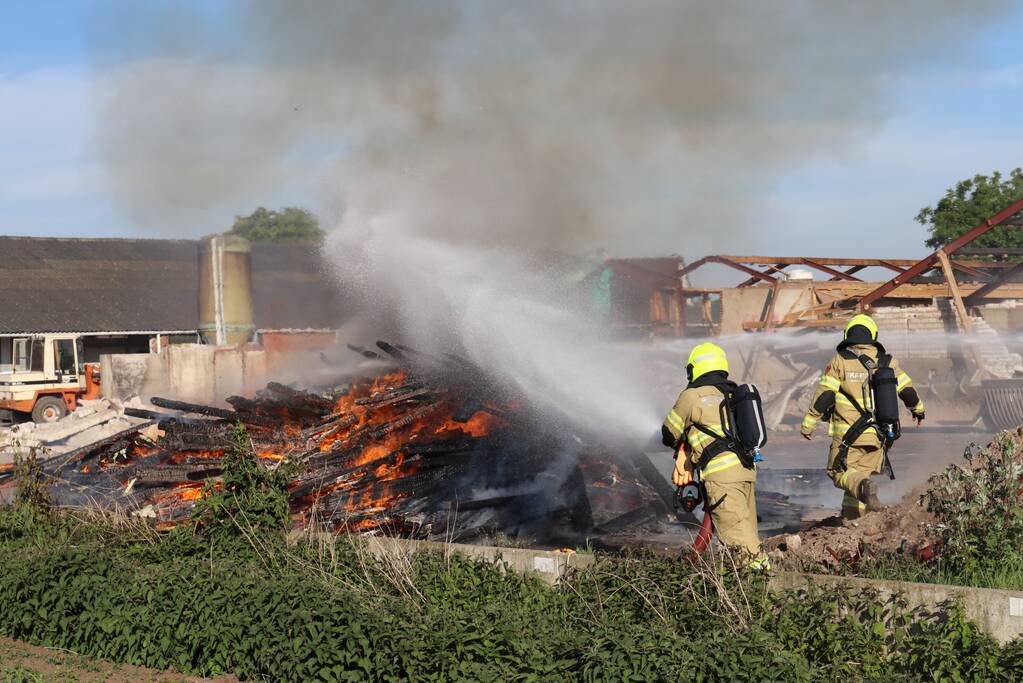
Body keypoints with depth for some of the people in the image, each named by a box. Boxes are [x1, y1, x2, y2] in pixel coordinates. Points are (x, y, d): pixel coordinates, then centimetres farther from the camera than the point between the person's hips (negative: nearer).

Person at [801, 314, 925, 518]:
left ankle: (864, 487, -27)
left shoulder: (840, 361, -6)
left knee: (840, 472, 4)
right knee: (863, 471, 15)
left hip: (848, 433, -4)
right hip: (877, 435, 4)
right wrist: (918, 408, 36)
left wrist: (808, 424, -2)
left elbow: (823, 395, -9)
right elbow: (907, 390, 16)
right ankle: (853, 520, 15)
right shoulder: (887, 363, 5)